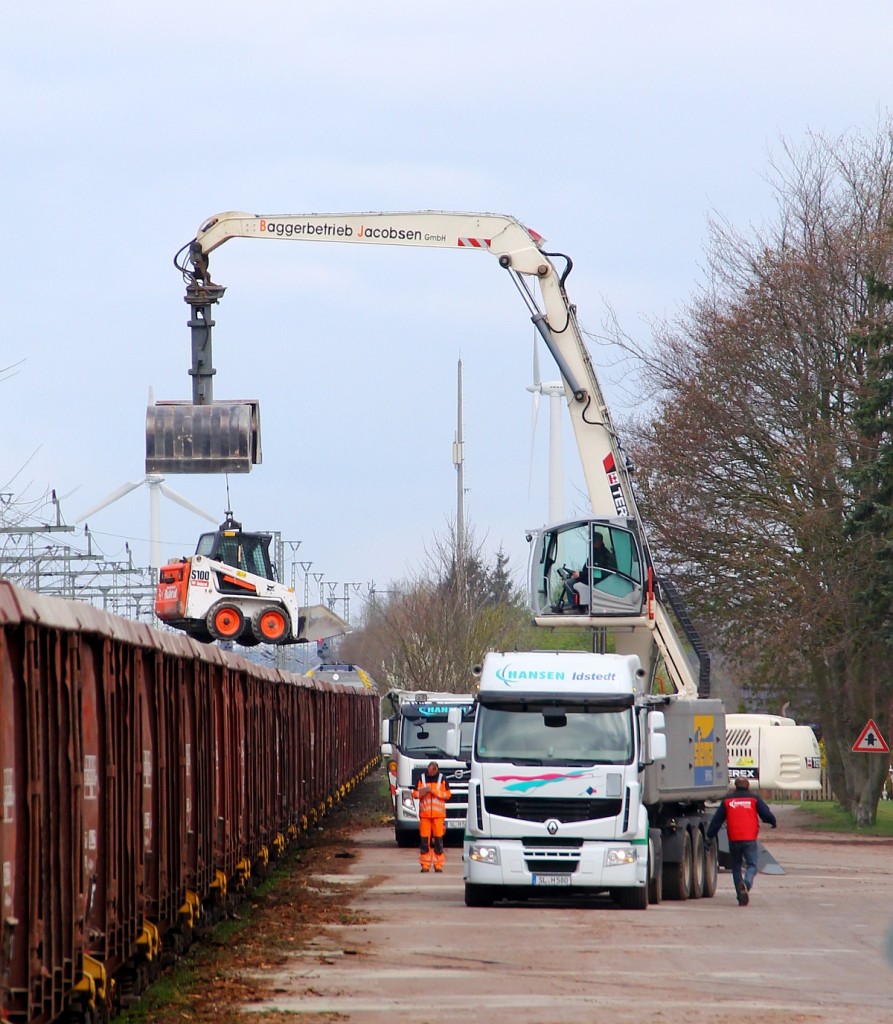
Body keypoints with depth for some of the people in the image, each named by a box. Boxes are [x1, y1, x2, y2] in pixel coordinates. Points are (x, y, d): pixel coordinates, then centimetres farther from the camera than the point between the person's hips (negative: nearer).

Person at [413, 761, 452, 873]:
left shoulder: (442, 779, 5)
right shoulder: (422, 779, 8)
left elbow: (448, 794, 1)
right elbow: (415, 794, 7)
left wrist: (435, 792, -12)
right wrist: (423, 792, -14)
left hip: (438, 813, -1)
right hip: (424, 813, 1)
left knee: (438, 839, -3)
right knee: (424, 839, -2)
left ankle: (438, 864, 3)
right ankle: (425, 865, 3)